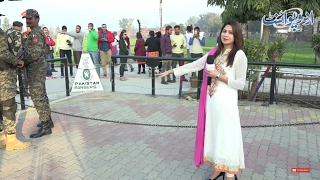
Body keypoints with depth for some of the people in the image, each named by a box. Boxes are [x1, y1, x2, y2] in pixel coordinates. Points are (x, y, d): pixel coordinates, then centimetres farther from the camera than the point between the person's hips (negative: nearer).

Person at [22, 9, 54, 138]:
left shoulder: (36, 33, -15)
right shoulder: (34, 32, 17)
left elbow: (35, 53, -22)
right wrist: (23, 59, 8)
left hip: (36, 68, -10)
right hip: (38, 68, 10)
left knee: (37, 97, -9)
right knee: (41, 95, 15)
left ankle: (45, 126, -5)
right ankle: (47, 120, 24)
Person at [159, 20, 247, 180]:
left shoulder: (239, 55, -7)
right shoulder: (215, 52, 10)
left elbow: (241, 84, -8)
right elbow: (194, 65, 12)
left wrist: (219, 75, -13)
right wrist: (172, 71, 9)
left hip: (226, 101, -6)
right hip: (211, 99, 6)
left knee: (226, 135, 1)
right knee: (212, 133, 13)